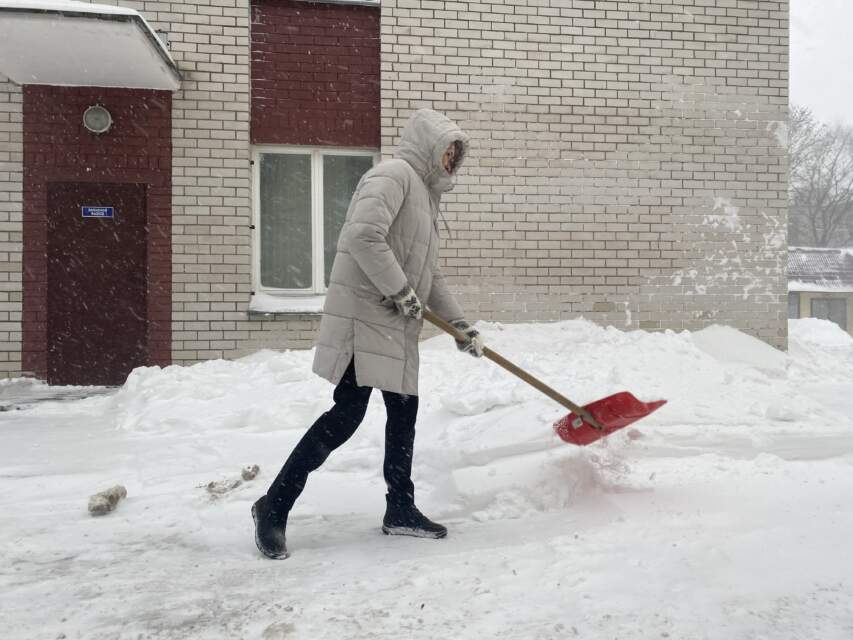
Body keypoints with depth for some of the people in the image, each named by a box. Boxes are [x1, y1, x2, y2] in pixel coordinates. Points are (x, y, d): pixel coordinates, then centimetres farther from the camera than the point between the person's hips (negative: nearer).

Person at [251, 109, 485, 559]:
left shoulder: (424, 195, 23)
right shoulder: (394, 175, -7)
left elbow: (430, 275, 24)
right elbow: (365, 236, -24)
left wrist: (460, 325, 17)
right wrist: (401, 291, -18)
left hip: (397, 325, 10)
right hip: (364, 316, -10)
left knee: (404, 412, 12)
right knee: (346, 414, -11)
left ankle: (400, 509, 24)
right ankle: (273, 507, -1)